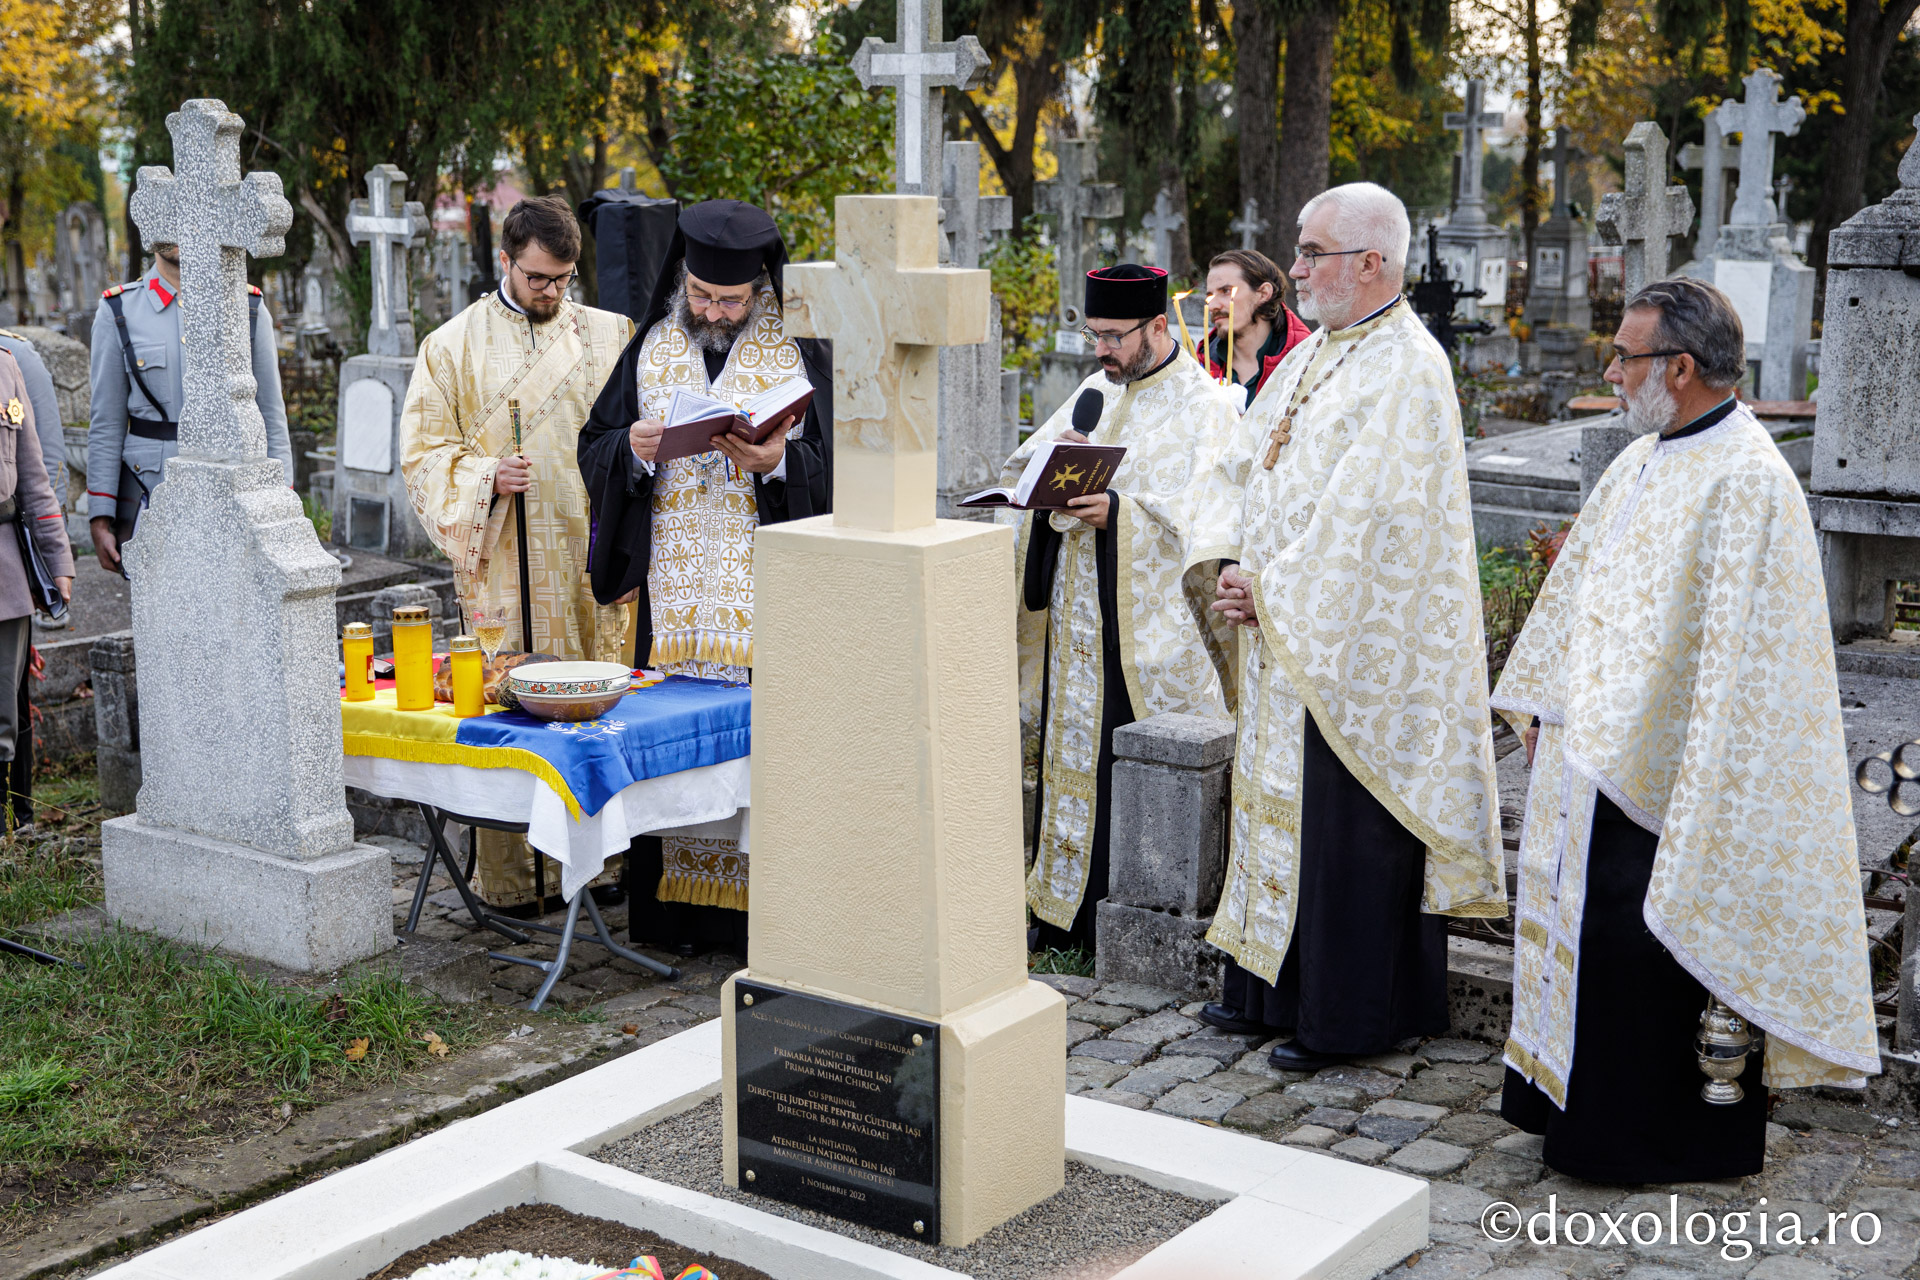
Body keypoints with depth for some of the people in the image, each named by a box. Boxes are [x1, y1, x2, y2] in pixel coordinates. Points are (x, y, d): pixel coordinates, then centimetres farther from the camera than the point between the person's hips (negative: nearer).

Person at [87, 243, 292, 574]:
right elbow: (106, 425, 5)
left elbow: (272, 418, 8)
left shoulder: (249, 309, 6)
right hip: (151, 504, 0)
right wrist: (100, 520, 0)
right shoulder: (117, 312, 4)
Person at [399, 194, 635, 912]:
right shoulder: (454, 346, 5)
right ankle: (509, 878, 6)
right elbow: (422, 454, 2)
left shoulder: (609, 336, 11)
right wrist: (487, 476, -15)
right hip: (503, 567, -2)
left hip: (592, 559, 2)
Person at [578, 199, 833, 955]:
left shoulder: (801, 355, 2)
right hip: (671, 594, 3)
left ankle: (759, 915, 3)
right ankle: (673, 910, 14)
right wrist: (632, 447, -10)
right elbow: (595, 446, 12)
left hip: (766, 596, -3)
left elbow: (835, 469, -2)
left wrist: (779, 460, -20)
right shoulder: (651, 349, 11)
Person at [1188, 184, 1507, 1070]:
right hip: (1284, 644, 9)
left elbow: (1361, 524, -23)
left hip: (1355, 652, -9)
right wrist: (1226, 564, -3)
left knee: (1345, 830, 1)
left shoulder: (1408, 374, -17)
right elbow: (1240, 466, 14)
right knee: (1278, 808, 17)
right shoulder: (1311, 356, 11)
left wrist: (1269, 595, -15)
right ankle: (1270, 989, 30)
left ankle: (1349, 1019, 14)